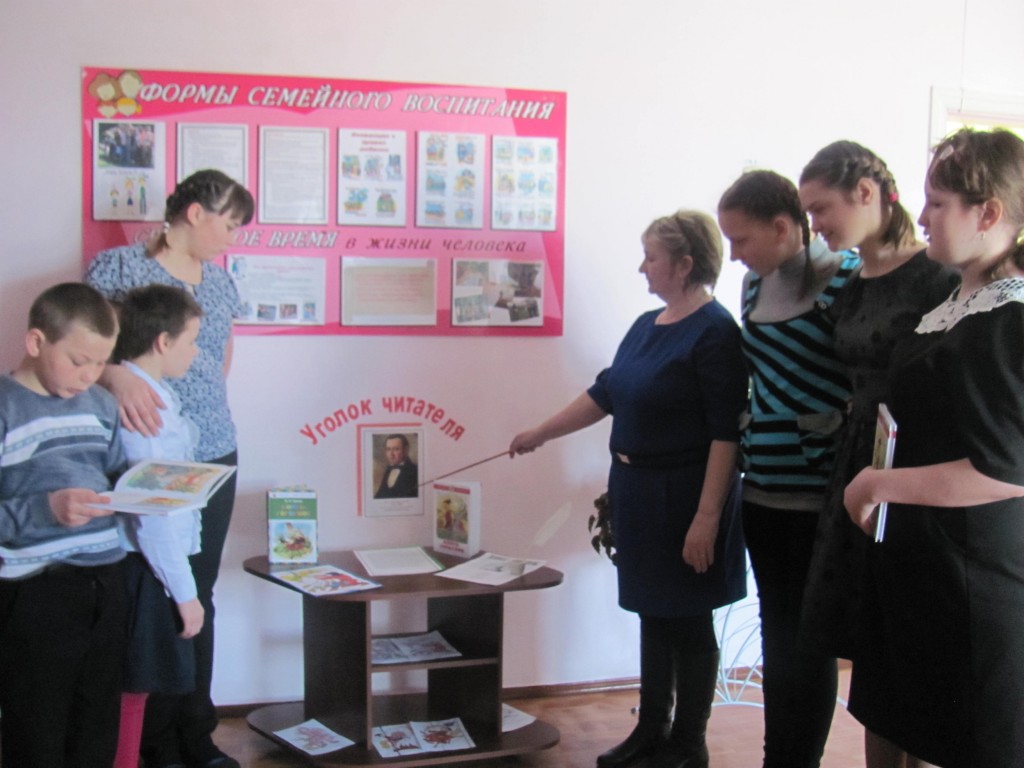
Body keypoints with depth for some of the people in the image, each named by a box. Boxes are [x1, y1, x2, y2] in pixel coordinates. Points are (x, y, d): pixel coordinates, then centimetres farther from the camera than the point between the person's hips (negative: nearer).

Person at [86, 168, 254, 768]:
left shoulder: (218, 277, 12)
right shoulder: (119, 267, -7)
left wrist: (200, 399, 13)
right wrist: (117, 374, -31)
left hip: (215, 458, 6)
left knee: (199, 598, 11)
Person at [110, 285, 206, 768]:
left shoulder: (153, 395, 9)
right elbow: (154, 513, -21)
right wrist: (184, 592, -17)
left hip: (149, 564, 9)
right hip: (146, 570, -9)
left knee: (139, 688, 19)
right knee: (132, 691, 3)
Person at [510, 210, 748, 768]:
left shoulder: (715, 331, -15)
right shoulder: (646, 325, 10)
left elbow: (726, 432, -19)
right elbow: (605, 394, 17)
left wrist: (707, 515, -22)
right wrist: (539, 434, 19)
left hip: (684, 495, -8)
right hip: (636, 491, 8)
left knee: (687, 622, 4)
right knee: (652, 614, 17)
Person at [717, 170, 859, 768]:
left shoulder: (846, 280, -13)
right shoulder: (757, 282, 9)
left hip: (816, 494, -7)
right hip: (764, 487, 7)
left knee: (805, 642, 4)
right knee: (777, 635, 15)